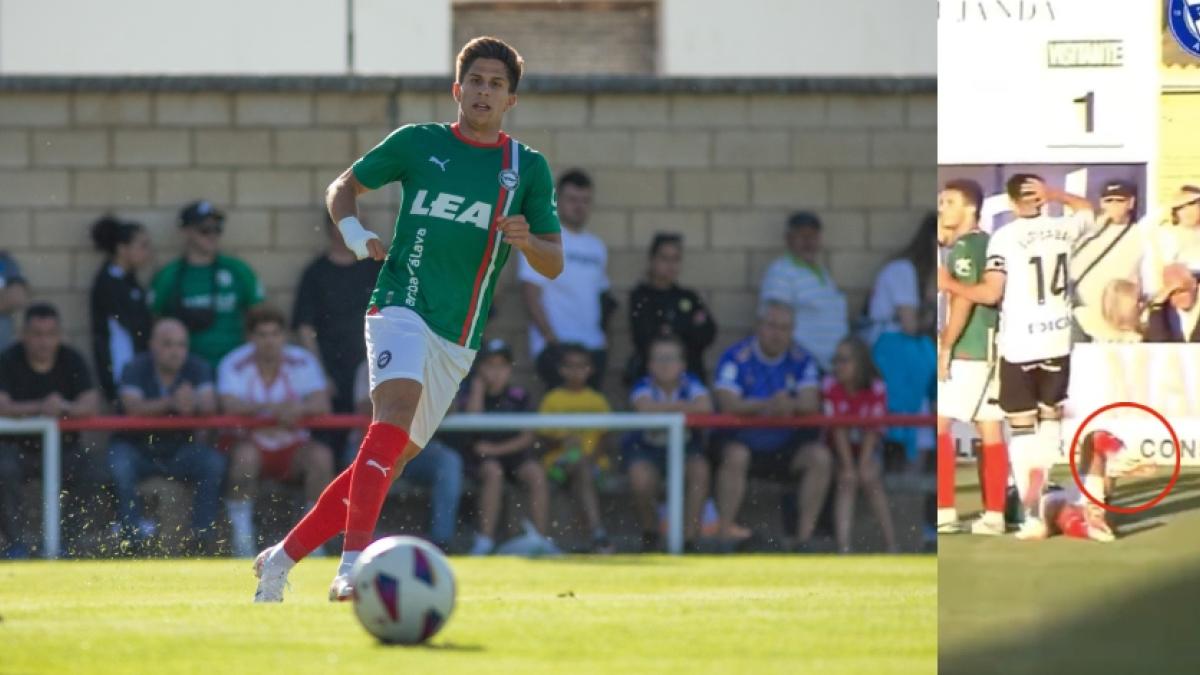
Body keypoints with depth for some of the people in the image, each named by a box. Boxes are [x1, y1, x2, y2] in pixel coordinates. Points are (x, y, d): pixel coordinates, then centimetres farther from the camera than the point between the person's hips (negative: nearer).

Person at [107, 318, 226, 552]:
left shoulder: (197, 368, -1)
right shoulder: (136, 369, -8)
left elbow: (210, 406, -18)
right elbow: (133, 407, -27)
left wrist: (195, 403, -43)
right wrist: (170, 403, -42)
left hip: (181, 449, 2)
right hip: (137, 447, -2)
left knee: (214, 462, -25)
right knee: (119, 466, -34)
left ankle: (203, 531, -19)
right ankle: (132, 531, -24)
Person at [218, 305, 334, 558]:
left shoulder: (303, 362, -1)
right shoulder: (234, 364, -5)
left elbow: (322, 405, -14)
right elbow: (230, 406, -21)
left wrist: (301, 409, -36)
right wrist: (271, 407, -35)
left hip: (293, 447, 2)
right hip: (253, 442, -2)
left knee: (321, 456, -29)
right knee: (245, 454, -36)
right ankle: (242, 537, -26)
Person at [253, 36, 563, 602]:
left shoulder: (528, 169, 9)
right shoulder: (418, 143, 6)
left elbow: (554, 264, 10)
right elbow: (343, 187, 18)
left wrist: (527, 241, -12)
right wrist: (352, 231, -3)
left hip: (457, 341, 4)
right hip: (401, 306, -4)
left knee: (389, 460, 5)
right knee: (398, 404, -30)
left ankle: (282, 558, 20)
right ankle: (352, 566, -40)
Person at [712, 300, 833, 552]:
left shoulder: (802, 361, 3)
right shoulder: (736, 358, -7)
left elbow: (810, 404, -11)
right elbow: (728, 403, -20)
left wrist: (790, 405, -36)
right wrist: (766, 405, -36)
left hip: (787, 444, 3)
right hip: (745, 439, -3)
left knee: (820, 457, -22)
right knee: (735, 456, -35)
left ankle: (804, 534, -15)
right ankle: (726, 532, -26)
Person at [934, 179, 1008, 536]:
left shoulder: (963, 247, -11)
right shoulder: (986, 243, 16)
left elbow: (963, 299, -19)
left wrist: (945, 348, -18)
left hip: (966, 351, -9)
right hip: (990, 350, 9)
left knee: (938, 423, -8)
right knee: (989, 429, 7)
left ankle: (945, 511, -12)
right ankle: (994, 514, 7)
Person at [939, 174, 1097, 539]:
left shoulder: (1004, 237, -10)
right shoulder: (1062, 228, 3)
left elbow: (991, 293, -13)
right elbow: (1087, 210, 26)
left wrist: (949, 284, 1)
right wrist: (1054, 195, 12)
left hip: (1020, 343, -4)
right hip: (1058, 340, 4)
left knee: (1023, 427, -1)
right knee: (1050, 416, 21)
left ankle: (1032, 513, -8)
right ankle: (1039, 492, 24)